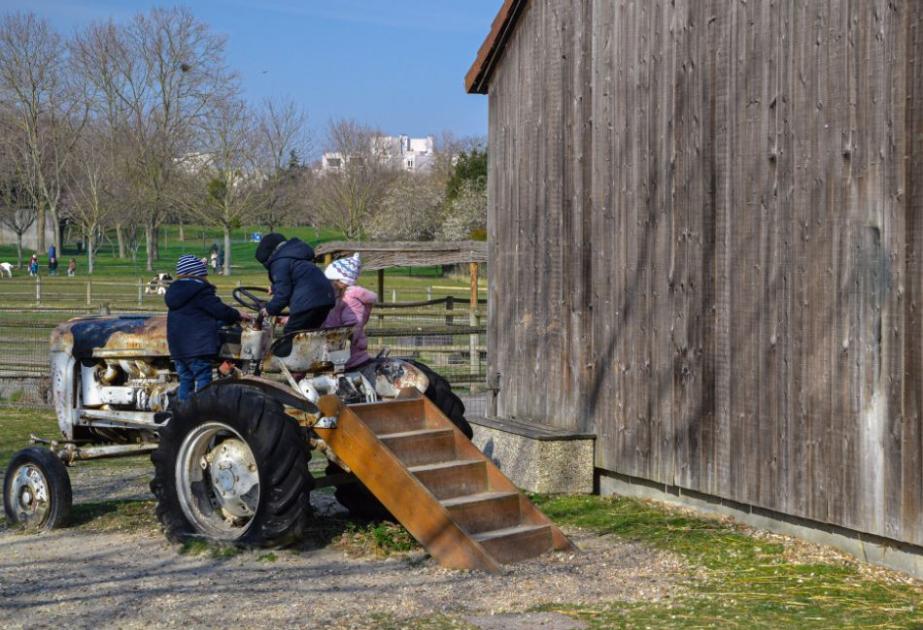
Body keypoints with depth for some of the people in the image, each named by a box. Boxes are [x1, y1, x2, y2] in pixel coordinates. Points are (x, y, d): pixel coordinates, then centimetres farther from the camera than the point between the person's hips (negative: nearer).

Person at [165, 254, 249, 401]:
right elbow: (220, 310, -13)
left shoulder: (174, 291, 14)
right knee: (203, 381, -5)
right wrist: (238, 315, 4)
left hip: (177, 346, 8)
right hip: (198, 346, -8)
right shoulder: (200, 290, -11)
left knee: (185, 381, 13)